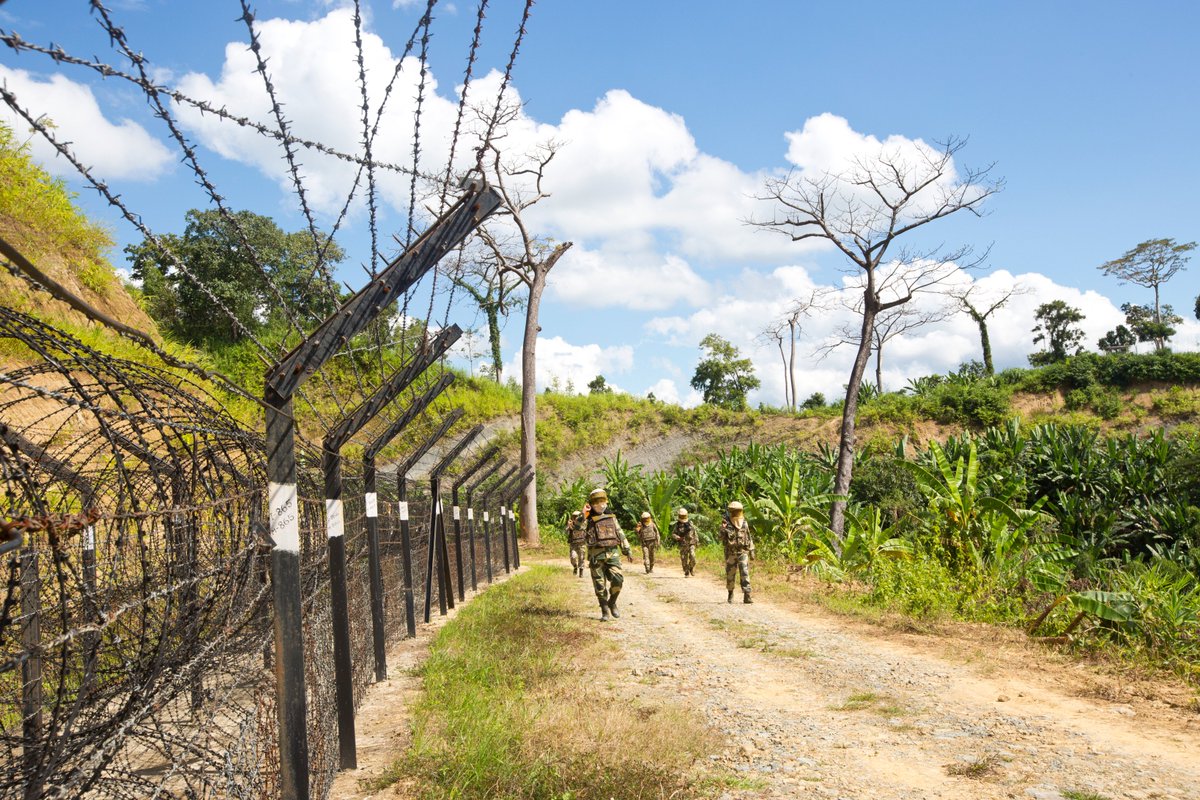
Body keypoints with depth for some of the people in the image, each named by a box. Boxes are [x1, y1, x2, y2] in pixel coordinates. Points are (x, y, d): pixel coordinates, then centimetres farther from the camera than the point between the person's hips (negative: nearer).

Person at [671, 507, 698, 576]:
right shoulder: (677, 525, 1)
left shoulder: (690, 523, 5)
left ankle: (691, 568, 7)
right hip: (683, 545, 0)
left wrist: (697, 541, 13)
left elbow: (695, 532, 13)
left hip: (691, 543, 0)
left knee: (692, 557, -18)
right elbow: (673, 534, 0)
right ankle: (686, 573, 13)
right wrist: (678, 538, -20)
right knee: (684, 560, 0)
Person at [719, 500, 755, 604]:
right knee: (730, 575, 7)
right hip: (730, 553, -1)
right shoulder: (726, 523, -5)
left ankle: (746, 596, -13)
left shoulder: (744, 523, 3)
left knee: (745, 573, -10)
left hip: (743, 552, 1)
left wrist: (751, 551, 10)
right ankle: (730, 594, 27)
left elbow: (749, 537, 12)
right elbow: (720, 538, -9)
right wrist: (722, 530, -29)